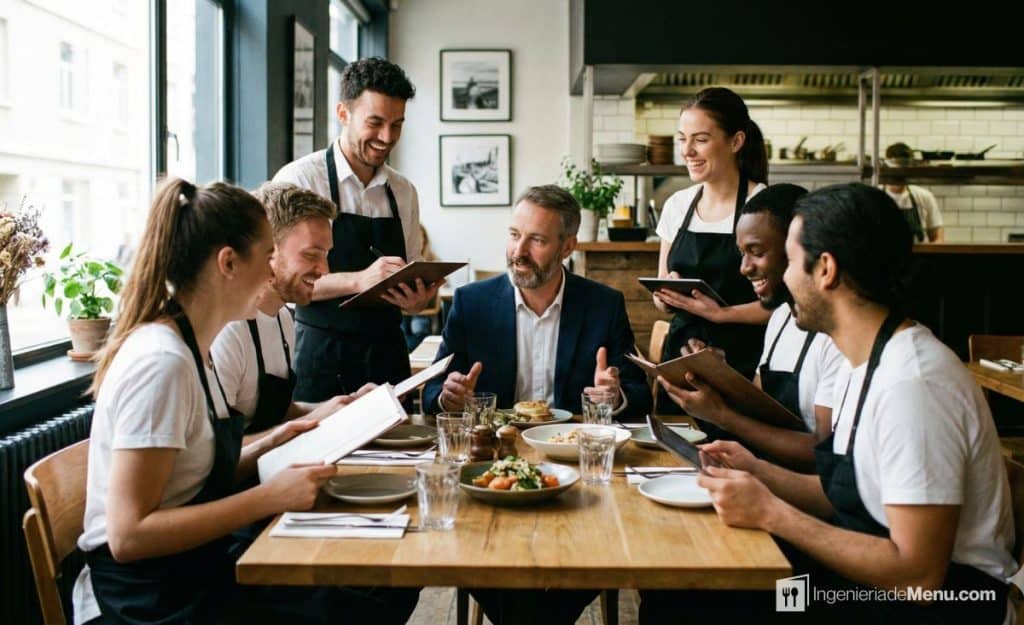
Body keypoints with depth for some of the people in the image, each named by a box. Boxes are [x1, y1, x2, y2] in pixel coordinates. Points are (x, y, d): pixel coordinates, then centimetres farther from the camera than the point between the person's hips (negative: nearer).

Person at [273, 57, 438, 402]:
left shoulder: (404, 192, 9)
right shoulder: (299, 179, -6)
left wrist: (418, 299, -7)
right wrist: (358, 280, -25)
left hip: (387, 355, 5)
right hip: (321, 357, -4)